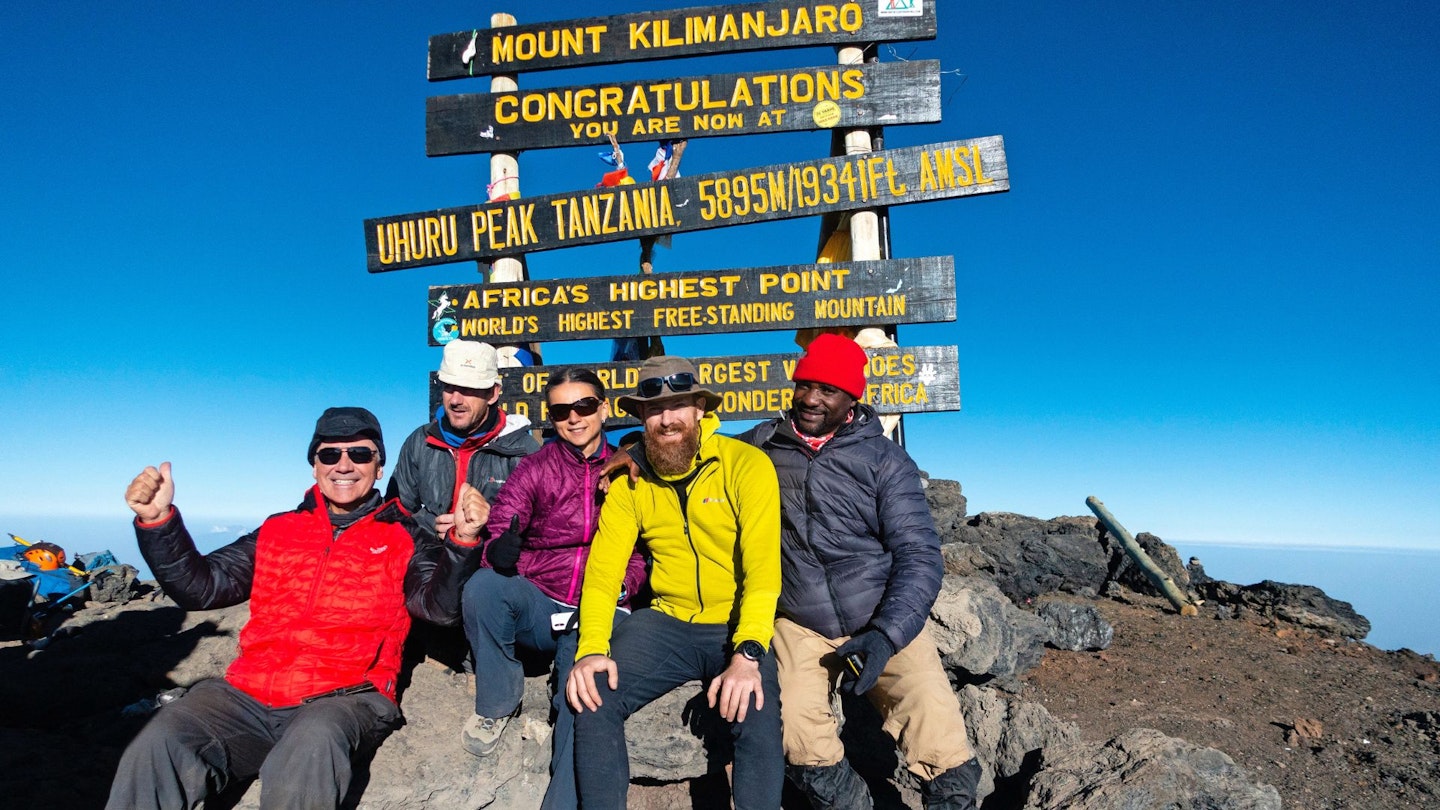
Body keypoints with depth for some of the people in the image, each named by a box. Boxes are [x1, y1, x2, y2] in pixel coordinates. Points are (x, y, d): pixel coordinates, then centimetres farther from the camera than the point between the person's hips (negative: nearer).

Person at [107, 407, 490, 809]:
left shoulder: (403, 539, 9)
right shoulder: (278, 531, 20)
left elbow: (441, 606, -6)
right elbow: (200, 587, 14)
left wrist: (463, 541, -25)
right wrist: (157, 521, -1)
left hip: (344, 698, -3)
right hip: (248, 696, 3)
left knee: (311, 744, -36)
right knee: (158, 747, -23)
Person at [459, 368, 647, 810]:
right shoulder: (534, 469, 9)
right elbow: (498, 529, -3)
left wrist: (622, 583, -16)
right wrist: (499, 550, -27)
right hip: (538, 607, 2)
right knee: (484, 586, -29)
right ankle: (497, 704, -9)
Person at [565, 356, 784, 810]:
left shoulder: (748, 465, -11)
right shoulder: (629, 478, 3)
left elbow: (764, 569, -18)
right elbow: (603, 568, -2)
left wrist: (747, 653, -30)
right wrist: (592, 648, -18)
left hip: (739, 625, -3)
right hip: (668, 620, 4)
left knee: (759, 723, -28)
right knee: (592, 700, -16)